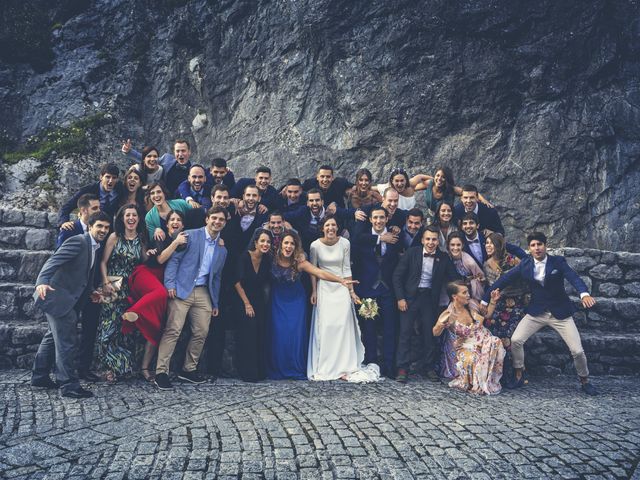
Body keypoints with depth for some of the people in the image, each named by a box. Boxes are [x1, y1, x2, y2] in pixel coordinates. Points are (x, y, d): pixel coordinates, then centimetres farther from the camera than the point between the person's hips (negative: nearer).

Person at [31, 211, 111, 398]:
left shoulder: (95, 249, 14)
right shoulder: (78, 241, -14)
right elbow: (53, 261, -24)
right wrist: (42, 282, -38)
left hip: (68, 299, 10)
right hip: (57, 296, -10)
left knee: (53, 337, 20)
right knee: (67, 341, -10)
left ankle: (40, 376, 34)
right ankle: (69, 385, -5)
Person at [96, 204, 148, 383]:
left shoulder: (141, 240, 9)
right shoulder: (115, 237, 0)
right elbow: (103, 262, -3)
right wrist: (106, 283, -14)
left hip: (131, 289, 3)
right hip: (113, 288, -3)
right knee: (110, 326, -6)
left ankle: (123, 366, 15)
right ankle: (109, 367, 2)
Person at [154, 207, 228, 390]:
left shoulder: (222, 249, 16)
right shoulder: (190, 236, -1)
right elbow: (174, 259, -5)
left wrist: (215, 303, 18)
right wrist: (170, 284, -16)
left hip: (203, 293, 6)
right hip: (181, 290, -5)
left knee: (201, 332, 3)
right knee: (173, 330, -11)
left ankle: (188, 369, 18)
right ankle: (161, 372, -5)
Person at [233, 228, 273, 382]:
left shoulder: (268, 260, 0)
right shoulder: (245, 257, -14)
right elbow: (237, 282, -13)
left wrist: (266, 299, 2)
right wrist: (247, 304, -12)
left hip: (260, 302, 5)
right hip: (243, 301, -5)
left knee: (261, 335, 3)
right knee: (247, 335, -8)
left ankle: (260, 372, 12)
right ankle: (248, 373, 0)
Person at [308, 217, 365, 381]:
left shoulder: (344, 243, -7)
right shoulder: (315, 245, -9)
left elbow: (347, 268, 0)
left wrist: (351, 291, 0)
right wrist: (313, 292, 0)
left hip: (342, 287, 1)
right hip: (324, 288, 0)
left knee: (343, 325, -2)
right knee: (325, 326, -1)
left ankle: (343, 367, 6)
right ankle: (325, 367, 9)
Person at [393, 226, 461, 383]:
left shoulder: (443, 258, 0)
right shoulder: (411, 253, -4)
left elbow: (454, 279, 5)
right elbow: (397, 275, -3)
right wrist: (400, 298, -8)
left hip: (430, 298, 2)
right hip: (410, 296, -1)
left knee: (430, 333, 5)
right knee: (405, 332, -2)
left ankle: (430, 367, 20)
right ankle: (403, 368, 6)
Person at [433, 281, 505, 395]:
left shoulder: (473, 304, -3)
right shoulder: (449, 315, -15)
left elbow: (487, 314, 17)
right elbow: (436, 333, -11)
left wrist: (493, 301, 3)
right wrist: (441, 324, -32)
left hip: (485, 340, 4)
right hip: (467, 346, -3)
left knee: (495, 343, -31)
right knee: (470, 361, -36)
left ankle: (489, 382, -12)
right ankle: (476, 384, 0)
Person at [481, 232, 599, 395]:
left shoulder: (558, 262, -9)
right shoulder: (525, 265, -4)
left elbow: (574, 278, -24)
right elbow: (504, 280, -4)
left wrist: (584, 294, -45)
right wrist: (485, 299, -7)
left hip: (560, 312, -2)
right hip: (536, 312, 2)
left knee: (577, 351, -4)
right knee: (515, 340, -11)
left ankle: (585, 381, 24)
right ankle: (519, 376, 11)